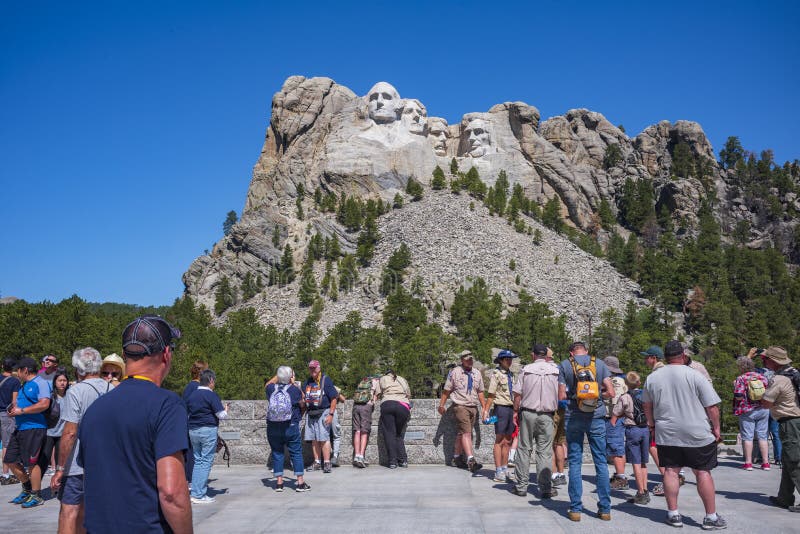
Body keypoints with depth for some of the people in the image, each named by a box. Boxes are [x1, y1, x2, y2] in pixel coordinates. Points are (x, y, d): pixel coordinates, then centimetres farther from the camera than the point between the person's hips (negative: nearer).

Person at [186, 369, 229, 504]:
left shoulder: (191, 395, 10)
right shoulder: (212, 395, -10)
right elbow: (221, 415, -11)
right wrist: (226, 410, 9)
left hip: (193, 431, 7)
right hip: (208, 430, -7)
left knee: (198, 461, 14)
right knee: (206, 461, -2)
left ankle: (195, 492, 14)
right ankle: (199, 495, -2)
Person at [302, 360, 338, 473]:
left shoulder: (326, 380, -3)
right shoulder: (307, 381, 15)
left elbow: (334, 398, -6)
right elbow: (303, 396, 24)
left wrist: (331, 414, -12)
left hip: (323, 413, -6)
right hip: (310, 414, 6)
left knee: (324, 438, -9)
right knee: (314, 440, 7)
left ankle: (327, 463, -5)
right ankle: (317, 462, 15)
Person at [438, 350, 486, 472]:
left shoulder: (477, 374, 13)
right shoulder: (454, 372, -1)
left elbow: (480, 392, 17)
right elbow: (446, 391, 4)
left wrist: (484, 407, 11)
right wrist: (441, 405, 5)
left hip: (473, 407, 5)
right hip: (460, 406, -5)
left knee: (462, 433, 10)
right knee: (466, 432, -15)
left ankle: (457, 457, 21)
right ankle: (471, 460, -21)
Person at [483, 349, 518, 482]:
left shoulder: (511, 374, 15)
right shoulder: (496, 374, -7)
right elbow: (490, 395, -10)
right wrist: (486, 411, -17)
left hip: (511, 408, 7)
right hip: (501, 408, -7)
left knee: (507, 441, 11)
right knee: (499, 441, -3)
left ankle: (504, 469, 19)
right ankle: (498, 472, 2)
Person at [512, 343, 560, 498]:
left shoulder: (526, 370, -1)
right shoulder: (555, 370, 0)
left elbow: (517, 394, -2)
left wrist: (516, 411, 7)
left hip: (527, 413, 0)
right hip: (547, 416, 0)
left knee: (524, 449, 7)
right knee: (545, 451, 5)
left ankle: (521, 486, 11)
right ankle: (545, 488, 6)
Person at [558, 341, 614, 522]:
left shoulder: (564, 365, 0)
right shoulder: (599, 363, 4)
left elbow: (561, 396, -4)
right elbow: (610, 392, -1)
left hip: (574, 417, -1)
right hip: (597, 417, 1)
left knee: (575, 462, 5)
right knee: (601, 461, 8)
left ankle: (575, 509, 7)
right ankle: (605, 509, 13)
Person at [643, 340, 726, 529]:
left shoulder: (652, 378, 2)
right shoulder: (695, 376, -10)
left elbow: (647, 405, 14)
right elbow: (712, 406, -8)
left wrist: (652, 423, 29)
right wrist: (716, 428, 4)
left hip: (666, 434, 3)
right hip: (698, 435, -3)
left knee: (670, 471, 8)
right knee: (703, 473, 5)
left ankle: (673, 514, 14)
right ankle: (711, 517, 12)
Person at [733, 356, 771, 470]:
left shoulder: (741, 379, -11)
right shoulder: (762, 377, 6)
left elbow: (739, 397, -17)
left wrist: (735, 386, -1)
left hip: (747, 411, -5)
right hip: (763, 410, 5)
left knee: (747, 437, 1)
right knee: (762, 436, 11)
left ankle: (748, 463, 2)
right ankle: (765, 463, 12)